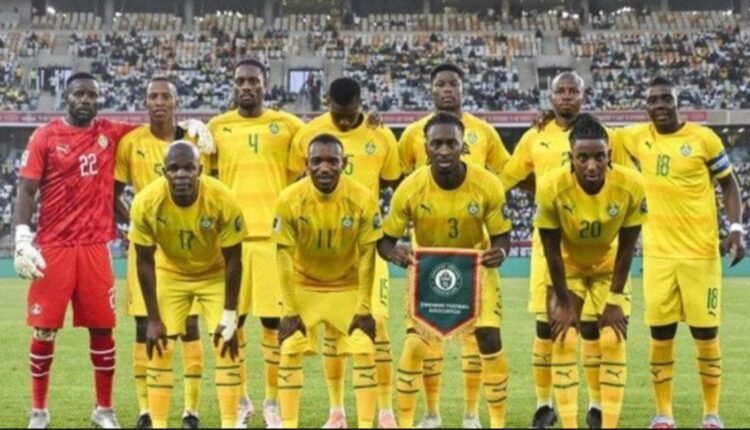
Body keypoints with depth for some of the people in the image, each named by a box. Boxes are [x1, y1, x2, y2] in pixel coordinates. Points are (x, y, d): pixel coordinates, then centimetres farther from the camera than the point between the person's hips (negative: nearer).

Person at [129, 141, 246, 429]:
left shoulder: (223, 201, -31)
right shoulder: (146, 203, -29)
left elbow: (232, 259, -19)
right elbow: (145, 261, -16)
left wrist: (229, 315, -18)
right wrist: (153, 318, -15)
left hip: (215, 274, -1)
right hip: (170, 273, 1)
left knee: (227, 347, -8)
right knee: (160, 349, -4)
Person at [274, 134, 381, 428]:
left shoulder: (363, 200, -22)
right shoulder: (290, 200, -22)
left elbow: (366, 257, -13)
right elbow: (285, 258, -15)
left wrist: (364, 308, -12)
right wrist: (290, 310, -15)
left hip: (348, 287, 0)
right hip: (304, 286, 0)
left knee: (364, 352, -6)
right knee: (290, 351, -4)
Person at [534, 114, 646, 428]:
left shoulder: (631, 185, -30)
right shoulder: (552, 187, -33)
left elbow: (626, 246, -16)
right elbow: (552, 250, -20)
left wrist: (615, 298, -12)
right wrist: (563, 302, -14)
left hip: (608, 266, 1)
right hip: (567, 266, -1)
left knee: (614, 342, -5)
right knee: (564, 343, -7)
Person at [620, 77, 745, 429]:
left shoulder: (704, 138, -5)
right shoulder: (637, 138, 2)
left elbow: (729, 184, 4)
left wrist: (736, 228, -7)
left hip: (700, 252, -2)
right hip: (658, 254, 2)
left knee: (706, 333, 2)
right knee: (661, 335, 4)